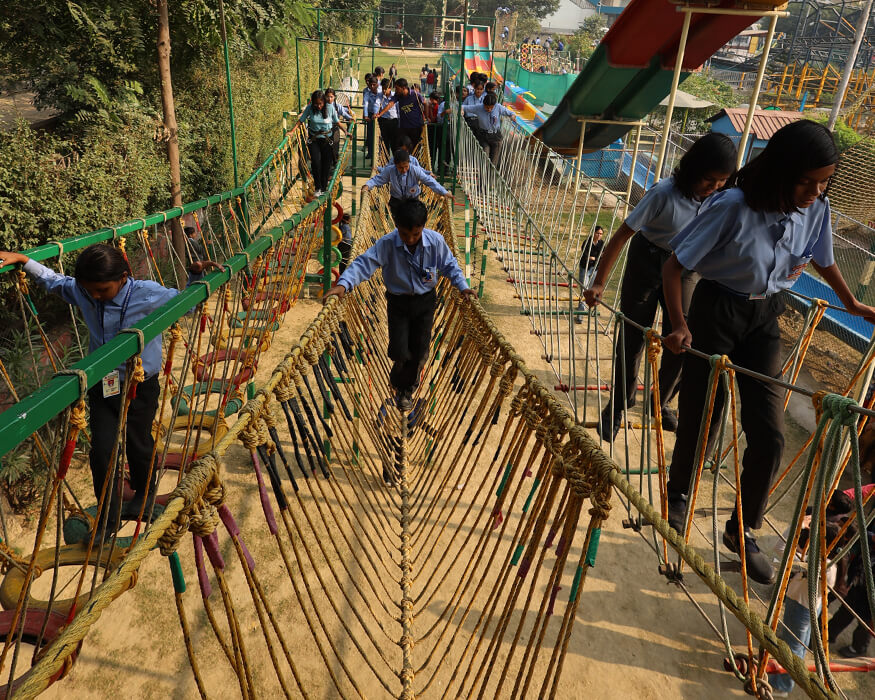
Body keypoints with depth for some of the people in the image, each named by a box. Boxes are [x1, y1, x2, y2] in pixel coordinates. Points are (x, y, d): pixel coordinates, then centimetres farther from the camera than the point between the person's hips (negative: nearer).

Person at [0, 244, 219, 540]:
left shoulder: (149, 294, -22)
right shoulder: (81, 291, -9)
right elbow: (54, 280, 14)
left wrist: (195, 275, -20)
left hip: (139, 386, -3)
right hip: (101, 385, 3)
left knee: (138, 444, 16)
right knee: (101, 451, 1)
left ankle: (145, 492, 47)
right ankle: (107, 518, 20)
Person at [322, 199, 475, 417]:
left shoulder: (436, 241, -18)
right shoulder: (387, 244, -23)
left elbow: (449, 265, -2)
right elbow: (364, 263, -29)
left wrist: (462, 286, -14)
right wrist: (343, 284, -44)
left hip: (425, 302, 1)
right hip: (398, 303, -1)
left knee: (420, 352, 8)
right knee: (400, 352, -2)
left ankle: (406, 388, 36)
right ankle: (399, 384, 34)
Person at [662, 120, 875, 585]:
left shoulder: (816, 210, -6)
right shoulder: (733, 208, -23)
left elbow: (823, 260, 15)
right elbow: (674, 266, -17)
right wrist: (680, 326, -26)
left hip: (765, 319, 5)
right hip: (718, 311, -4)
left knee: (769, 432, 2)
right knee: (699, 420, 5)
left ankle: (743, 530, 21)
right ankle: (676, 495, 35)